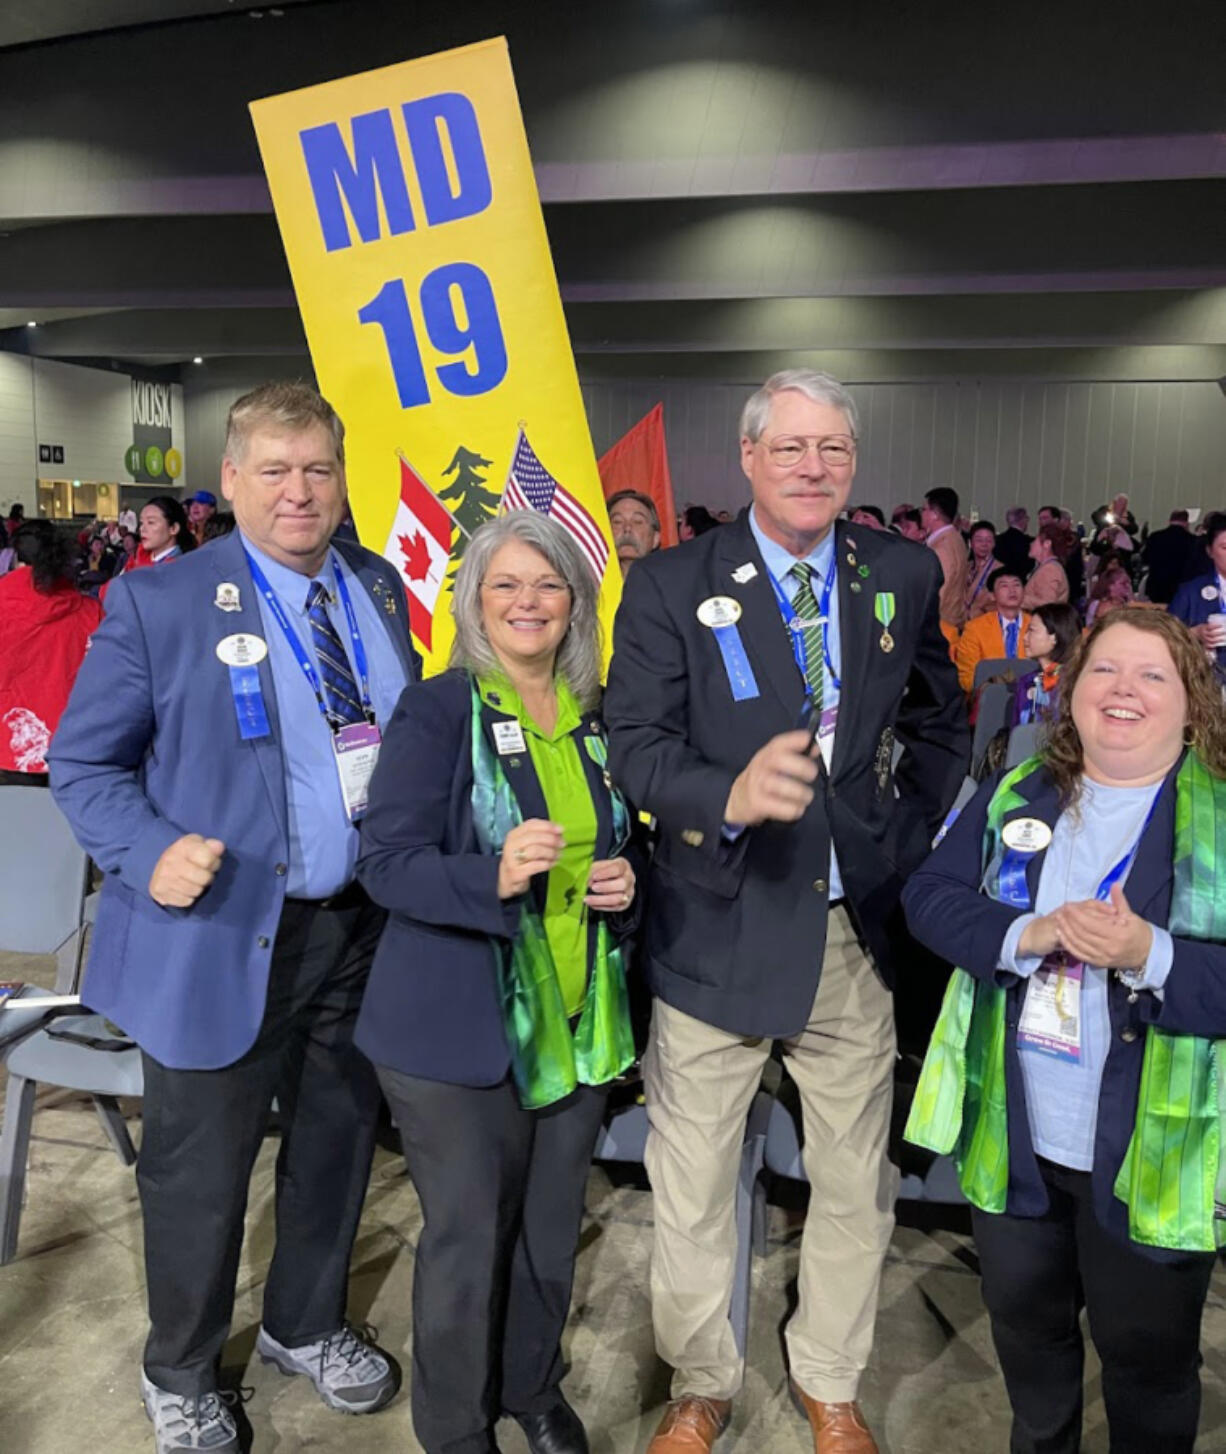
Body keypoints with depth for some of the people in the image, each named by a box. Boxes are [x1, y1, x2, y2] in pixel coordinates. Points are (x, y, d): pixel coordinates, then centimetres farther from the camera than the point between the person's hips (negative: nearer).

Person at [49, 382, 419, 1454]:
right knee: (200, 1177, 12)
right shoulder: (159, 603, -9)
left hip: (362, 928, 5)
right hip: (222, 937, -4)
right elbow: (84, 765, -6)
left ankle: (306, 1328, 47)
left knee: (337, 1144, 21)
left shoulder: (379, 590, 5)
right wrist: (152, 852, -22)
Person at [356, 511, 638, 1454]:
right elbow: (386, 862, -15)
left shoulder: (598, 716, 6)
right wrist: (495, 876, -31)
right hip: (458, 1023, -5)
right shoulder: (439, 708, -9)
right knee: (468, 1236, 7)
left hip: (577, 1018, 5)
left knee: (553, 1225, 17)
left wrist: (625, 883, -5)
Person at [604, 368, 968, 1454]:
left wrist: (911, 840, 5)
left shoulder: (904, 577, 2)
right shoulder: (670, 587, -8)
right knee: (691, 1195, 13)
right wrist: (732, 794, -33)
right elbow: (636, 746, -14)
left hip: (856, 929, 3)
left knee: (856, 1187, 18)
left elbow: (941, 724, 15)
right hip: (720, 932, -2)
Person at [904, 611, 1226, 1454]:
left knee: (1147, 1351, 17)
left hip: (1155, 1156, -3)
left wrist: (1149, 955, -33)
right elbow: (929, 896, -6)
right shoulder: (1016, 797, 1)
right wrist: (1028, 935, -22)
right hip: (1015, 1140, 4)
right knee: (1026, 1323, 25)